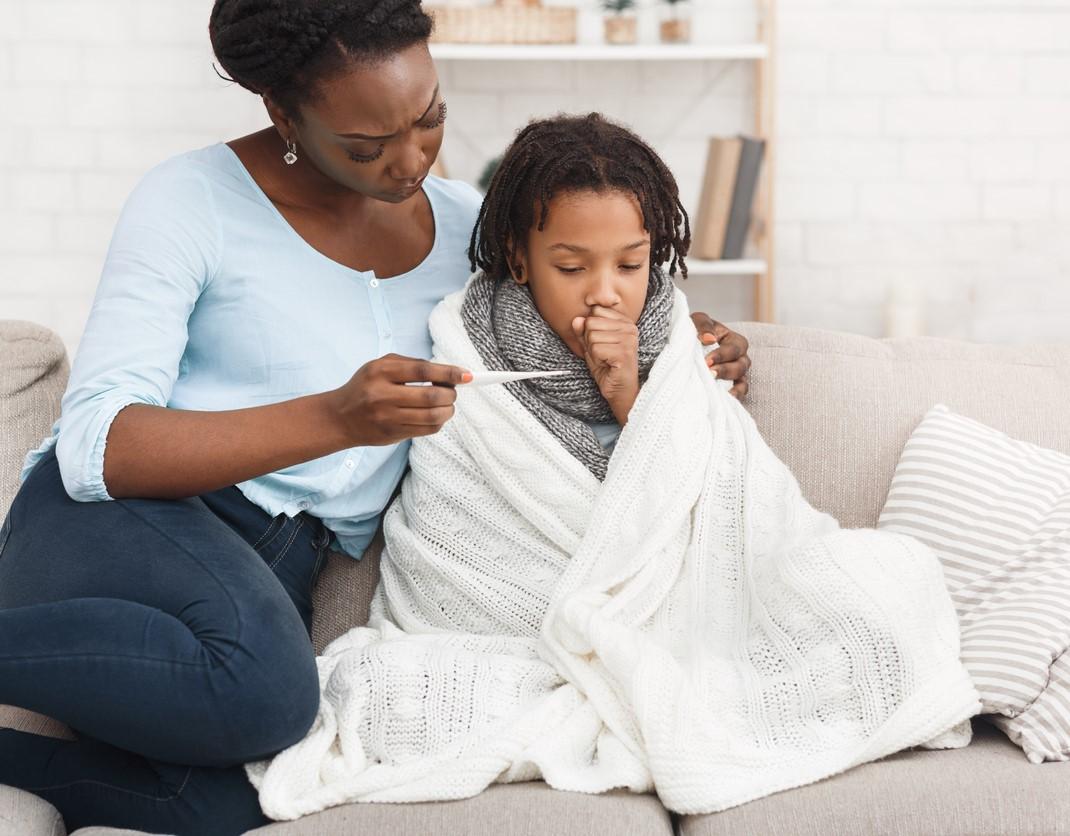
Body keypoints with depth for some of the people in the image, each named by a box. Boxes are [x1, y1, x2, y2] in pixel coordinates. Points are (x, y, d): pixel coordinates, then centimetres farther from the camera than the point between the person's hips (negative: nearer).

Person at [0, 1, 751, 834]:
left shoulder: (461, 221, 9)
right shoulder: (195, 200, -7)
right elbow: (95, 447, -17)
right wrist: (335, 418, -29)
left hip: (278, 577, 5)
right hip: (124, 522, -5)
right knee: (265, 691, -38)